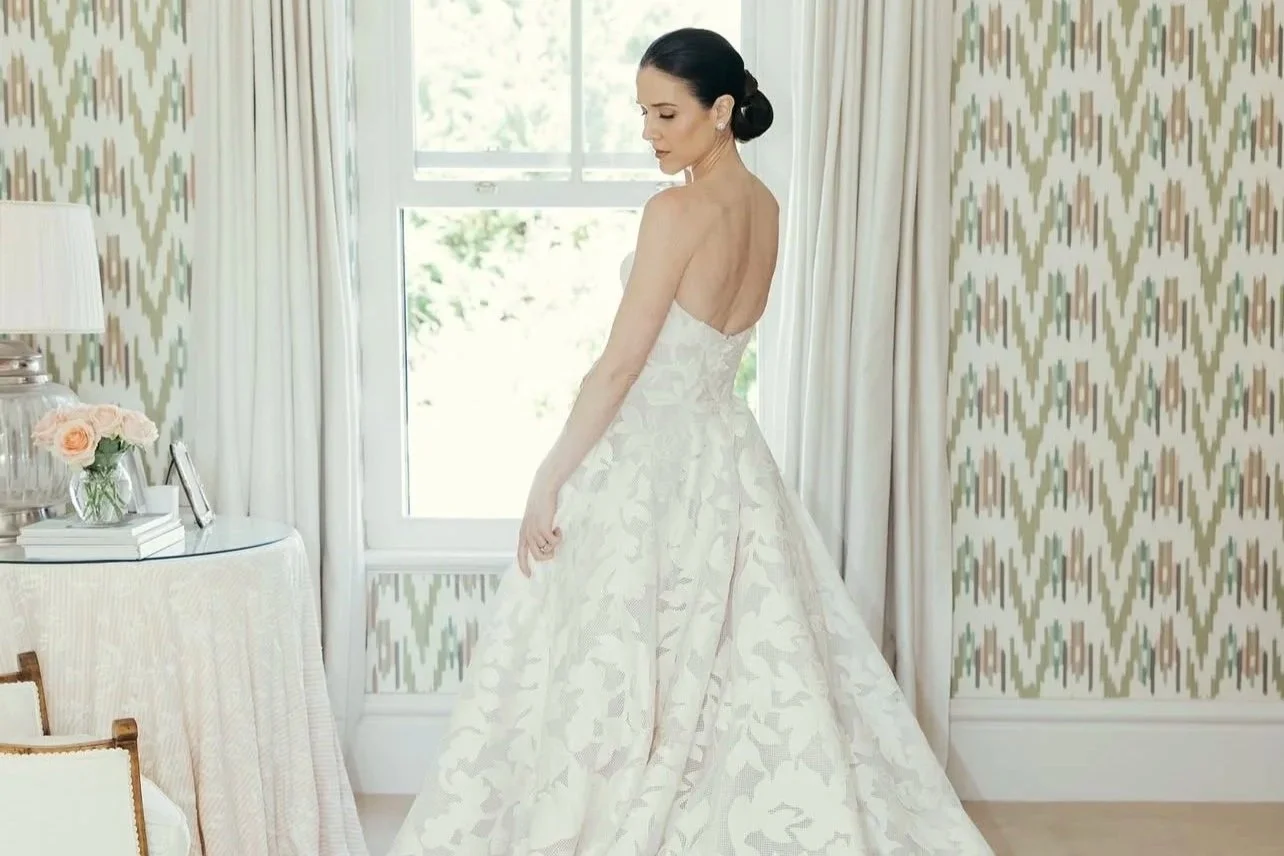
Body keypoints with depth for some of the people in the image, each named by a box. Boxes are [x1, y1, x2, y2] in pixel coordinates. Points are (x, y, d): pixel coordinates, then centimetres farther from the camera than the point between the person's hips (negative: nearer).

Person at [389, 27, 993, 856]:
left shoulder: (678, 211, -18)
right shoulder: (764, 208, 6)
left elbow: (621, 364, -17)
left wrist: (551, 479, -13)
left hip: (652, 462, -8)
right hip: (728, 450, 8)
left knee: (627, 681, 3)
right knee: (755, 669, 14)